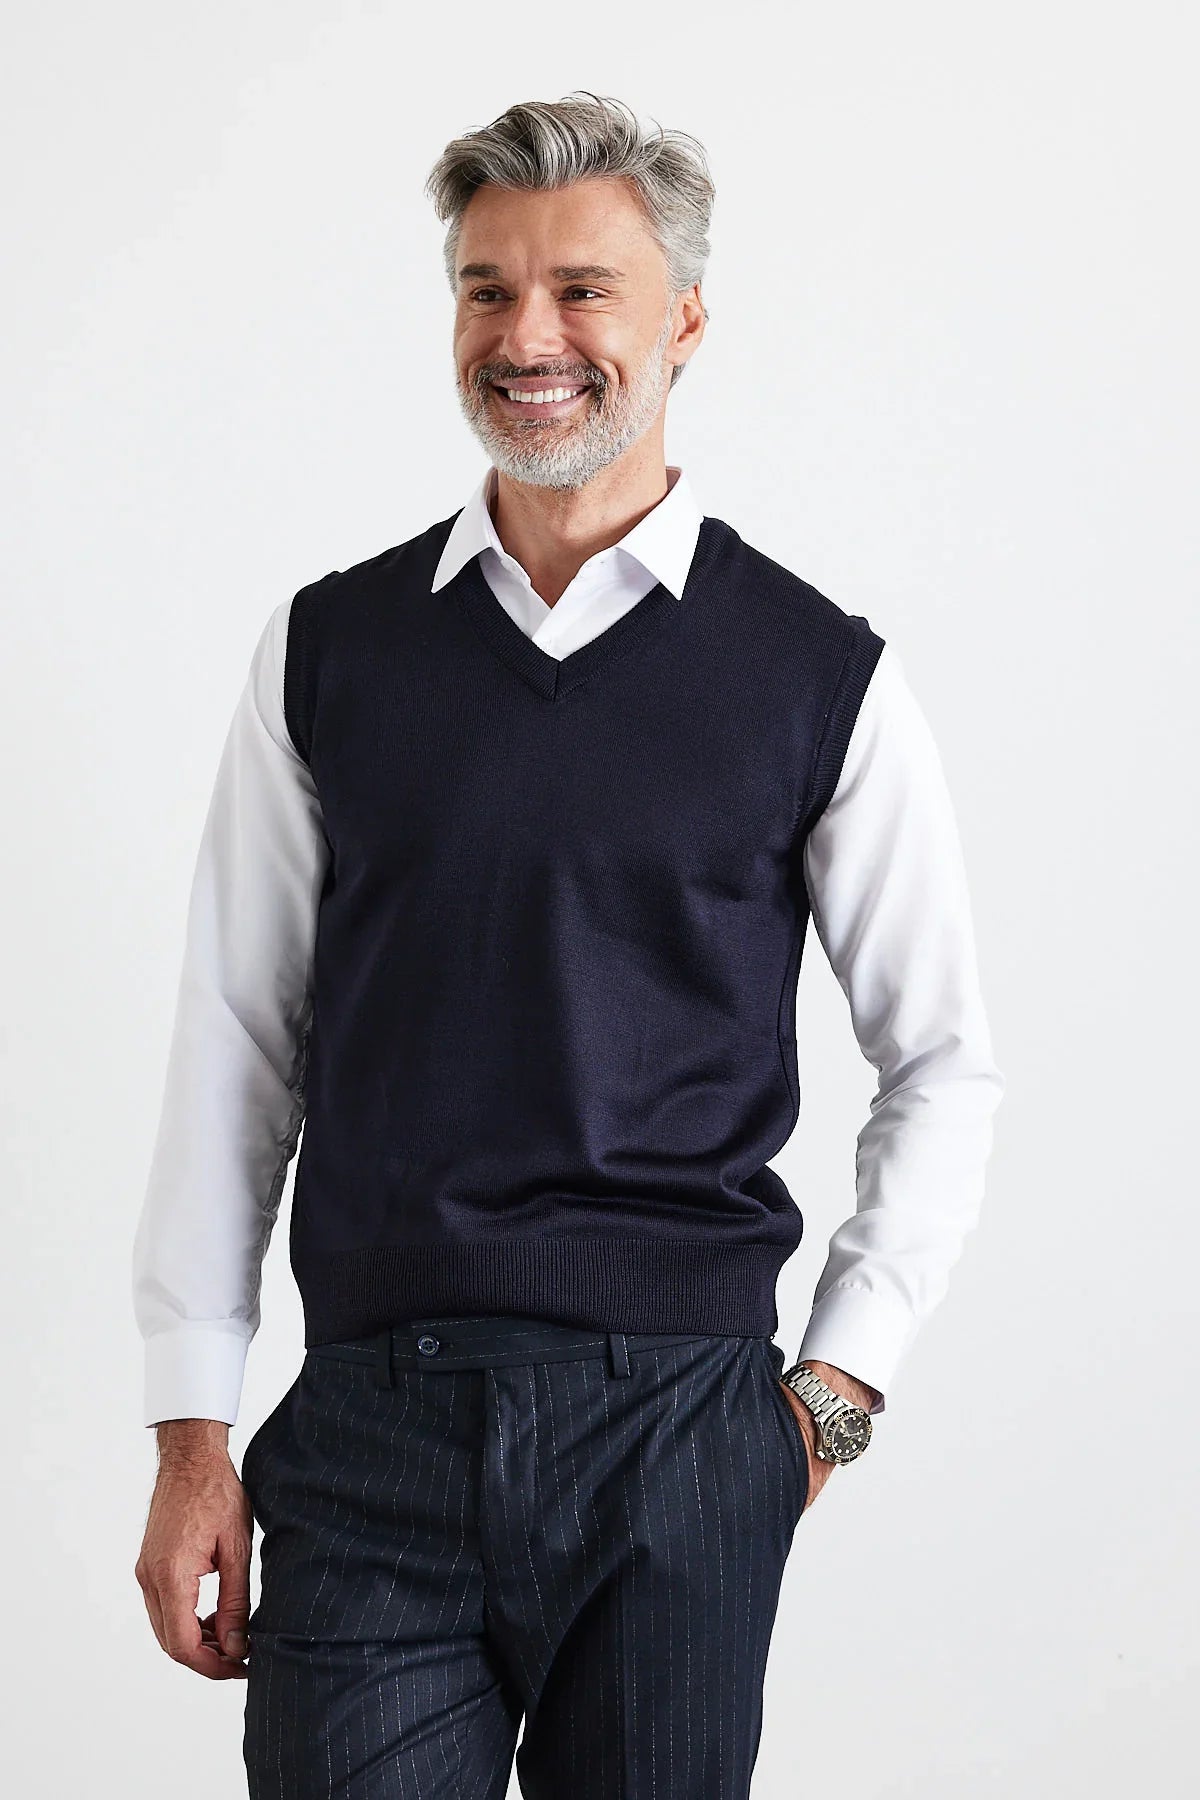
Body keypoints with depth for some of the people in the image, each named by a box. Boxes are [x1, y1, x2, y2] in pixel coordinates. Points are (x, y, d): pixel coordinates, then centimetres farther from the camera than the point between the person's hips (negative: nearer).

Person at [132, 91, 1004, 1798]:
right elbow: (236, 1049, 7)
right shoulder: (330, 649, 7)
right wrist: (192, 1435, 4)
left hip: (682, 1427, -1)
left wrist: (839, 1380, 3)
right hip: (374, 1425, 1)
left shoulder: (821, 675, 3)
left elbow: (946, 1062, 10)